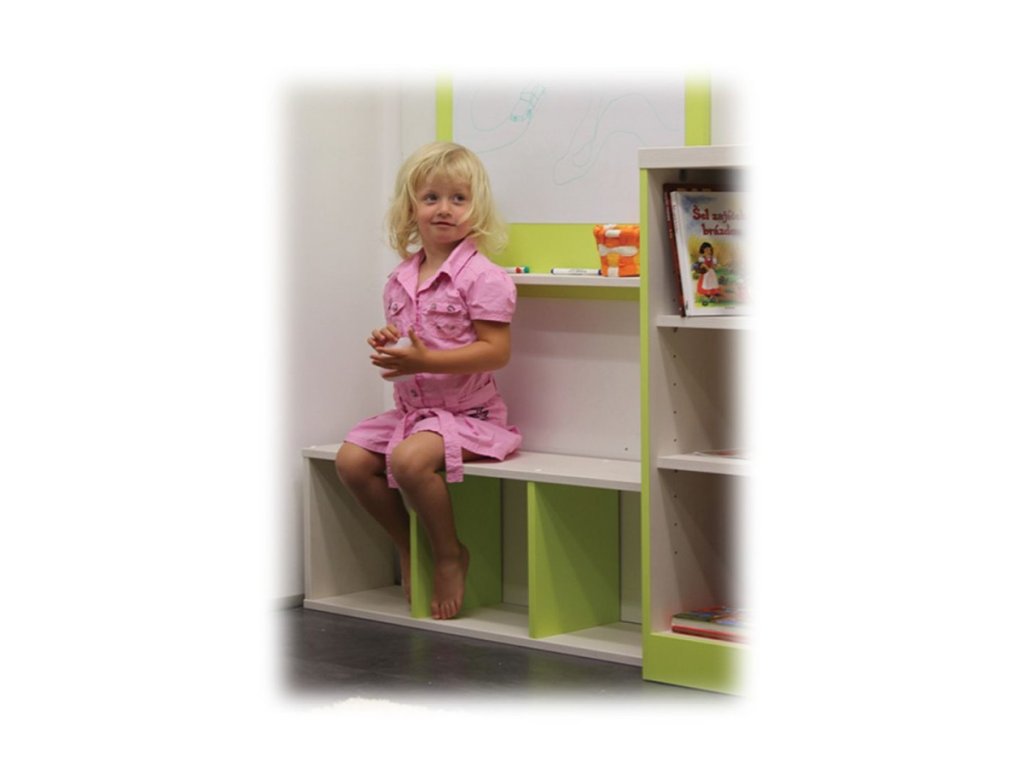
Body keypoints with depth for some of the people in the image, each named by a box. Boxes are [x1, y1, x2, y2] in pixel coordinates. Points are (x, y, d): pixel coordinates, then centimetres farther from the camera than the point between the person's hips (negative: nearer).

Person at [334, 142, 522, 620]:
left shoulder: (482, 277, -14)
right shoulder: (400, 280, 9)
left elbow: (496, 350, -20)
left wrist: (425, 360, -27)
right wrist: (387, 344, -3)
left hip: (466, 411, -8)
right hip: (410, 408, 8)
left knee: (409, 458, -31)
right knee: (351, 460, -7)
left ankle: (449, 554, -8)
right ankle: (408, 545, 13)